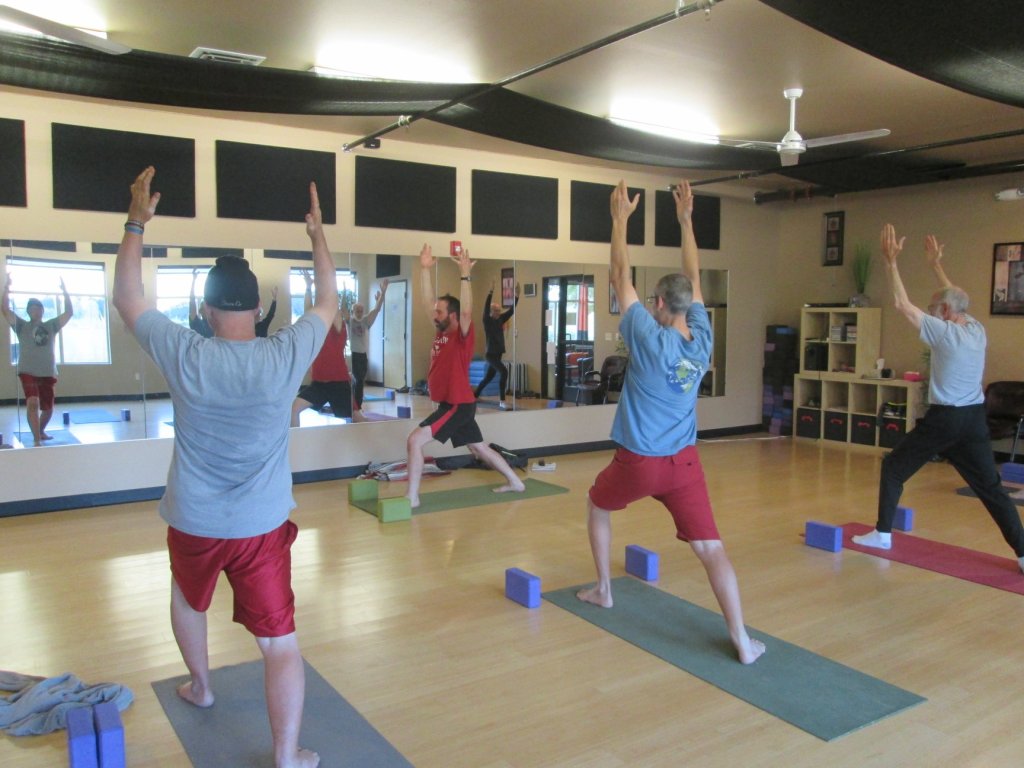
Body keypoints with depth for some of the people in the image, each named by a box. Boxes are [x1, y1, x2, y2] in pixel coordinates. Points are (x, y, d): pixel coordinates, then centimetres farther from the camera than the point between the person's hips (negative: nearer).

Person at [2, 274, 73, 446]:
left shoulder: (51, 325, 12)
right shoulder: (22, 326, 7)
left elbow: (69, 312, 7)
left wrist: (65, 292, 1)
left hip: (48, 373, 3)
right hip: (28, 372, -3)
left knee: (48, 408, 13)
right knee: (33, 402, -26)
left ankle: (41, 431, 41)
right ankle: (36, 440, -25)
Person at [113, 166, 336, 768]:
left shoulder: (185, 356, -13)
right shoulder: (286, 357, -14)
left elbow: (126, 298, 2)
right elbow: (329, 302, 4)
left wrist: (137, 223, 8)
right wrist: (318, 232, 12)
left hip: (193, 523, 2)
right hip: (263, 526, -2)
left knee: (188, 600, 33)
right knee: (281, 643, 3)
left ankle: (201, 688, 52)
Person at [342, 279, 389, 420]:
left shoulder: (366, 321, 7)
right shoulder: (349, 321, 1)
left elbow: (377, 309, -4)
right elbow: (343, 308, -13)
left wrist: (383, 293, -16)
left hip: (363, 355, 4)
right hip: (352, 354, -4)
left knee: (357, 381, 10)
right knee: (357, 381, -12)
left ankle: (355, 407, 19)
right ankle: (356, 408, -9)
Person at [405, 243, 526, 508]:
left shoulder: (462, 336, -13)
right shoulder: (441, 332, 8)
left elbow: (466, 311, -31)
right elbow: (427, 302, 10)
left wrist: (465, 275, -31)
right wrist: (425, 269, 5)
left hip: (459, 405, -9)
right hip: (450, 404, 9)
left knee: (414, 440, -17)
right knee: (480, 448, 18)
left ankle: (412, 497, -12)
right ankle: (515, 482, 30)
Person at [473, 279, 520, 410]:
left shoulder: (500, 320, 9)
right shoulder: (487, 321, -9)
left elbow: (511, 310, 8)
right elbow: (486, 308, -23)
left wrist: (517, 294, -1)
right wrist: (491, 292, -31)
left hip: (497, 354, 8)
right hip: (490, 354, -8)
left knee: (488, 377, 18)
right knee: (504, 372, -25)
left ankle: (474, 396, 37)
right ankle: (501, 401, -26)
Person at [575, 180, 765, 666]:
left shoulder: (650, 338, -14)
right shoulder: (702, 340, -1)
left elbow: (621, 278, -7)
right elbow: (693, 279, 11)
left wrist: (621, 219, 1)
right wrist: (685, 220, 16)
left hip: (638, 462, -3)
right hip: (683, 462, 3)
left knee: (597, 506, 25)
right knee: (710, 547, 1)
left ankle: (603, 591, 34)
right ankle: (743, 641, -6)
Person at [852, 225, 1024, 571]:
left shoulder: (943, 332, -15)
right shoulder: (977, 330, 5)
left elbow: (902, 304, -13)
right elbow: (954, 297, 23)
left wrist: (891, 261, -10)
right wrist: (936, 264, 30)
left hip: (943, 418, -6)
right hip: (975, 419, 7)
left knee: (893, 468, 9)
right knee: (991, 487, 9)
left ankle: (882, 533, 12)